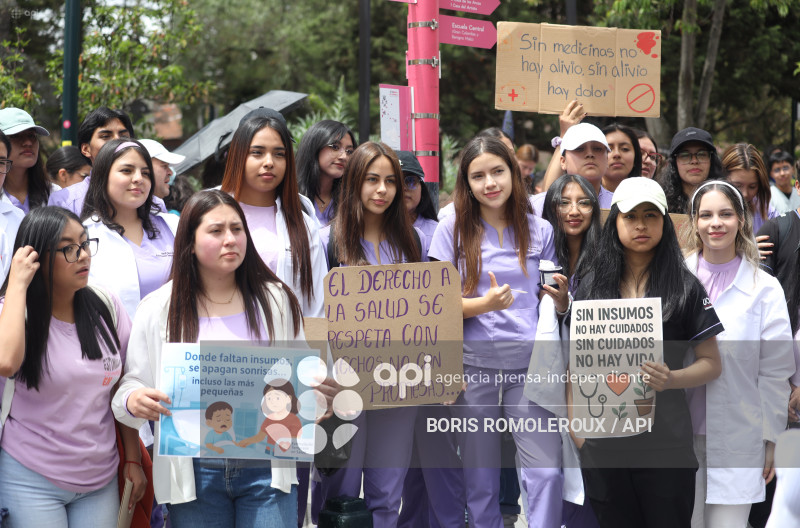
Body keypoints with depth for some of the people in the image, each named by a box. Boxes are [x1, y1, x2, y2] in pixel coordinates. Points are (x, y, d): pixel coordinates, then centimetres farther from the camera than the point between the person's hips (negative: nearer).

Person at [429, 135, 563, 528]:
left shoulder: (540, 230, 10)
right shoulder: (452, 230, 4)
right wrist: (485, 304, -18)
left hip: (528, 361, 1)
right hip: (473, 362, -1)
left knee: (546, 469, -9)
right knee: (480, 474, 5)